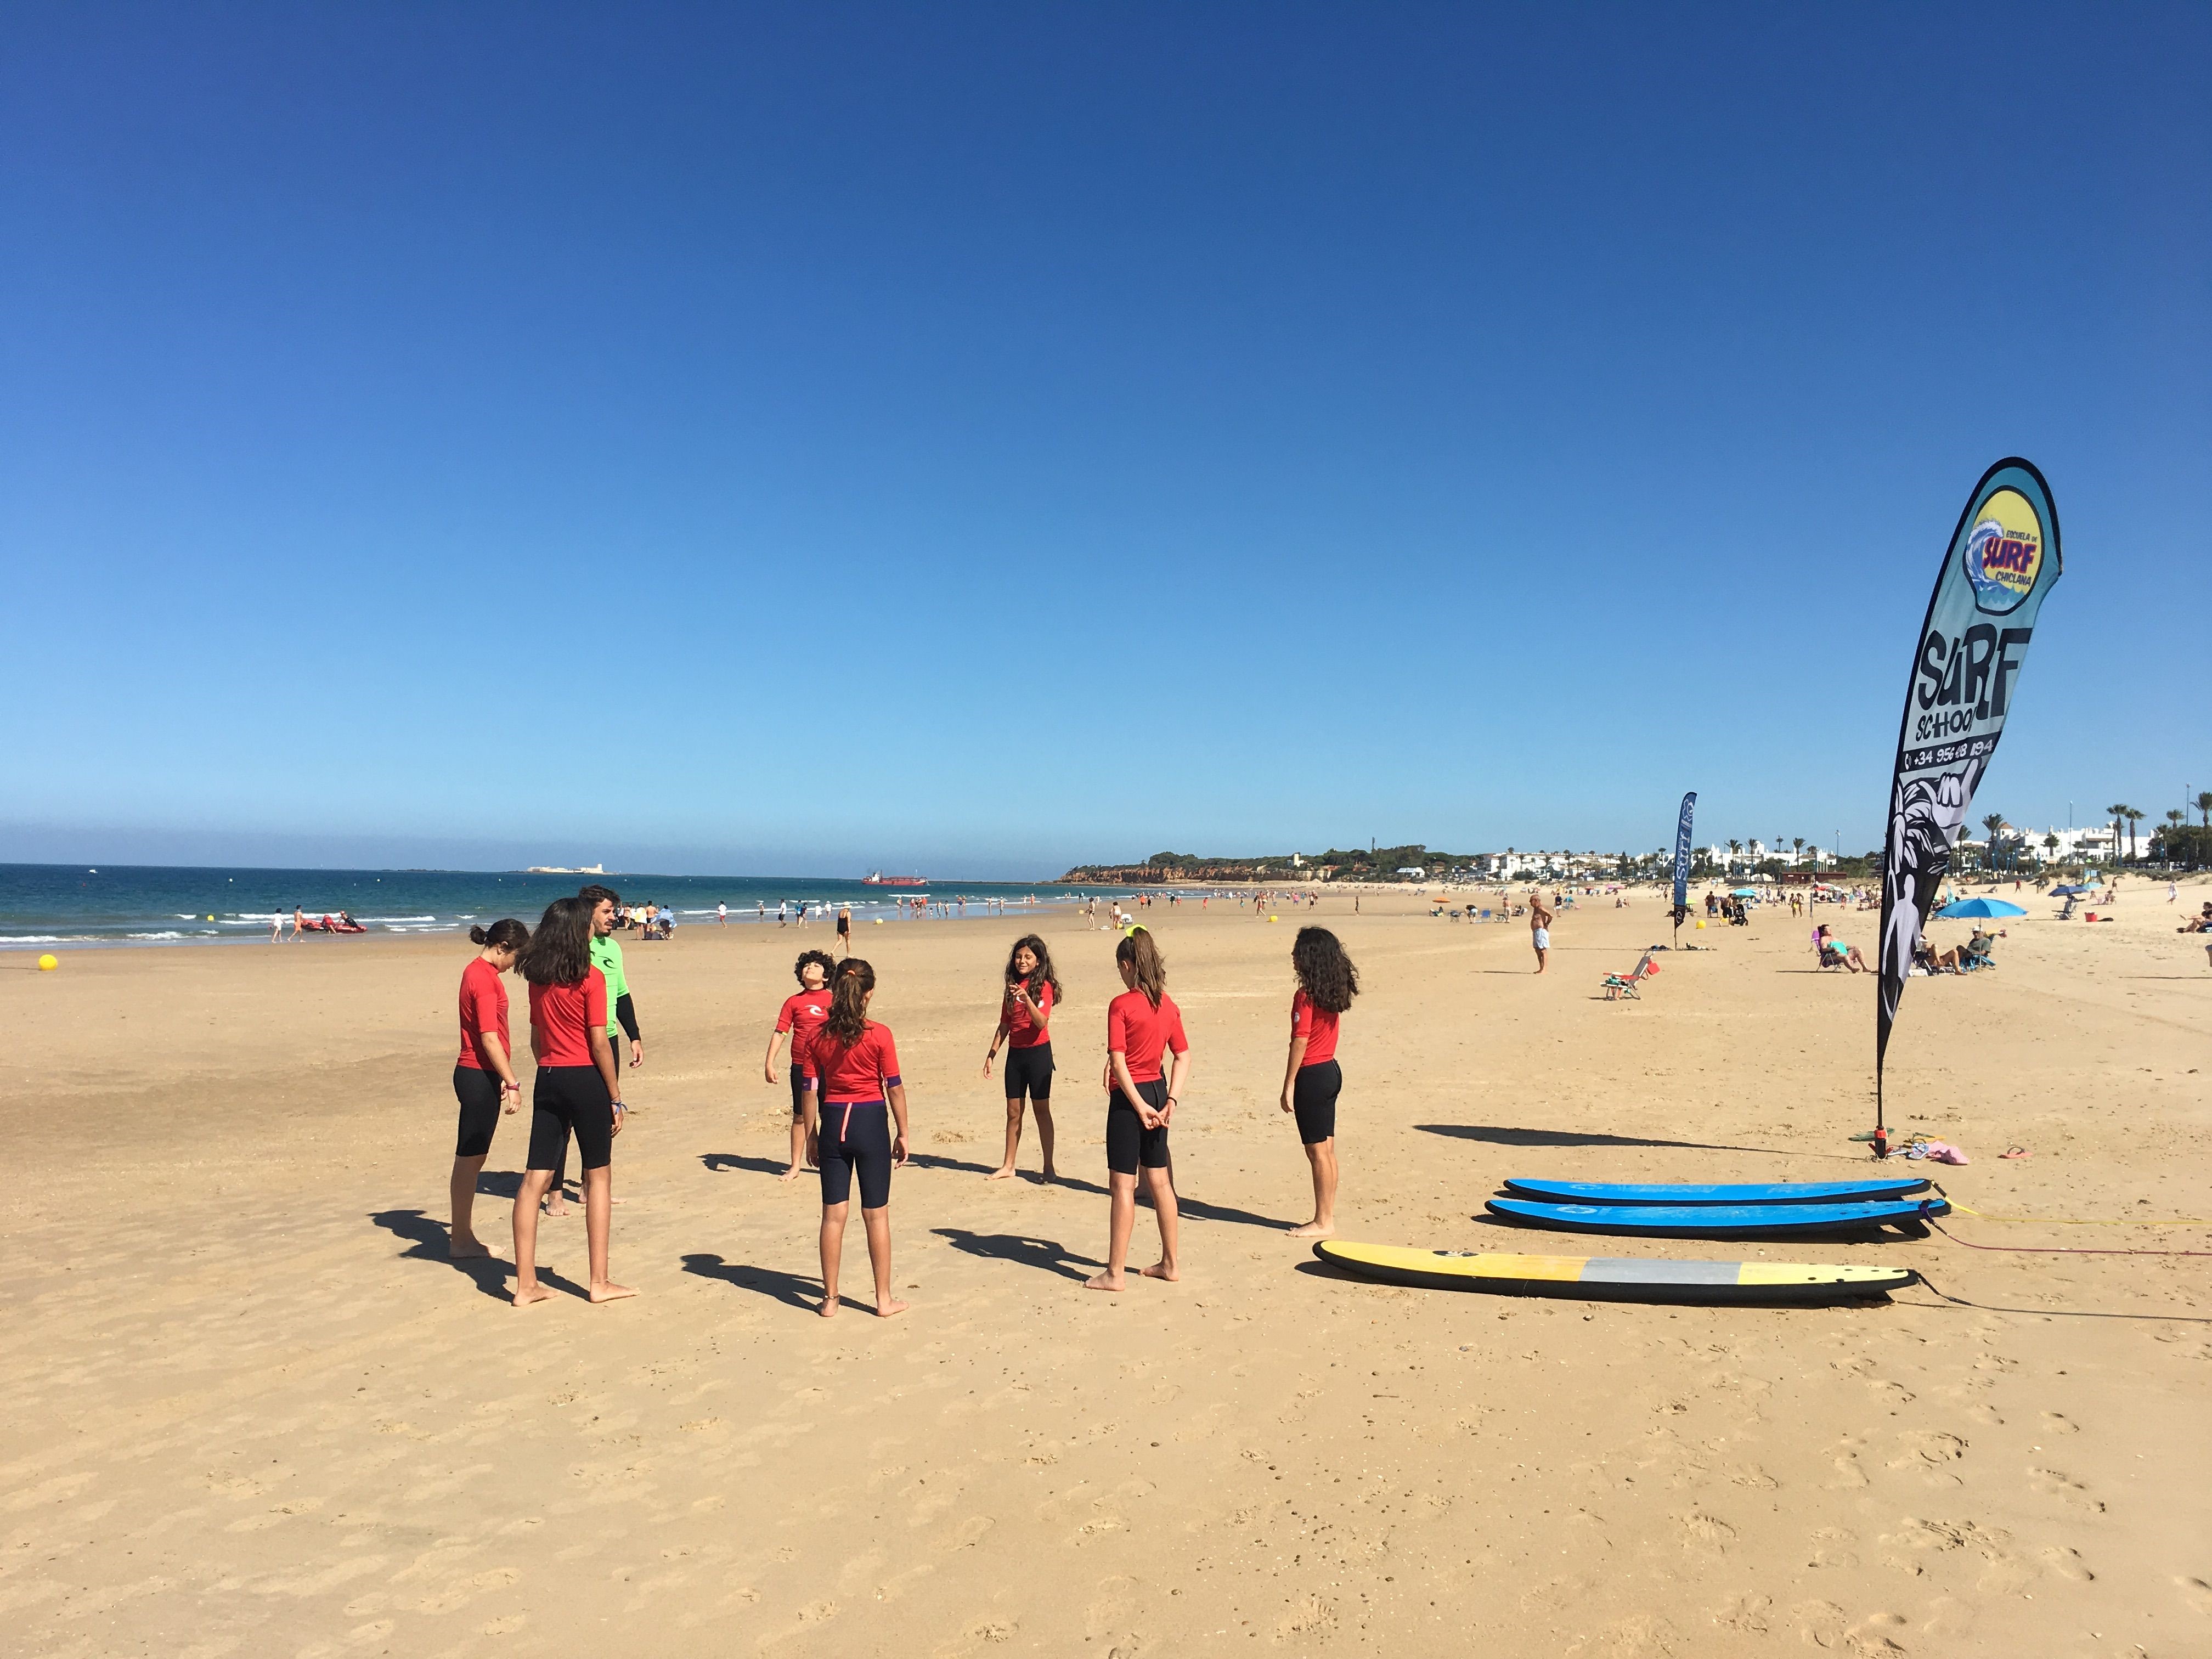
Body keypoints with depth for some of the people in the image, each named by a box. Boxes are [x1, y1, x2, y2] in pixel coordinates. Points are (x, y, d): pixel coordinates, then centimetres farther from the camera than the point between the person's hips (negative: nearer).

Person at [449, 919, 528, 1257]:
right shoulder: (484, 977, -16)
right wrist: (512, 1083, -19)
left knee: (473, 1157, 14)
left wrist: (502, 1078, 20)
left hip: (479, 1075, 10)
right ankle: (461, 1240, 6)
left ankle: (464, 1235, 22)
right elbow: (490, 1038, -21)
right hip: (479, 1076, -10)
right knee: (469, 1158, -2)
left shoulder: (479, 972, 15)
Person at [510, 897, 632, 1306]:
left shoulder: (537, 978, 7)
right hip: (585, 1079, -5)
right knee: (599, 1176, 6)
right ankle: (600, 1282, 9)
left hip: (548, 1080, 6)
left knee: (535, 1178, 6)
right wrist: (616, 1097, -6)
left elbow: (536, 1039, 12)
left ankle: (526, 1284, 9)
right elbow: (599, 1043, -12)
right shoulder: (589, 978, -12)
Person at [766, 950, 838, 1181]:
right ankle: (795, 1166, 18)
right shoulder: (794, 1002, 3)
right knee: (800, 1117, 8)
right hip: (800, 1066, 1)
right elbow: (779, 1032, 1)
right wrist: (769, 1063, -7)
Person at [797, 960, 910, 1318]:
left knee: (833, 1215, 10)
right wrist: (903, 1134, 3)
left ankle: (830, 1299, 17)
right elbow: (895, 1087, -7)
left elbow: (810, 1090, 3)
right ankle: (884, 1299, 15)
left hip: (833, 1125, 3)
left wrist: (811, 1137, 12)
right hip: (871, 1122, -3)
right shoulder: (879, 1035, -10)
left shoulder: (818, 1037, -1)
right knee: (876, 1215, 7)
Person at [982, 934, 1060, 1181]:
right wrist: (991, 1055, 11)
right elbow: (1004, 1025, 14)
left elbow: (1042, 1022, -22)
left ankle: (1049, 1167, 10)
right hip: (1015, 1054, 6)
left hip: (1038, 1052, -5)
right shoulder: (1012, 987, 9)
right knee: (1013, 1112, 11)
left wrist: (1027, 999, -35)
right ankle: (1008, 1166, 20)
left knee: (1042, 1111, 1)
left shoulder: (1044, 986, -8)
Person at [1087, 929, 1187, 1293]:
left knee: (1122, 1185, -1)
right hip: (1156, 1091, 7)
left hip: (1129, 1096, -7)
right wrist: (1171, 1101, 1)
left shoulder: (1121, 1005, -14)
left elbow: (1118, 1062, -19)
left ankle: (1114, 1273, 5)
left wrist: (1139, 1106, -16)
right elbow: (1184, 1056, 7)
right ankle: (1170, 1263, 24)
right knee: (1159, 1181, 16)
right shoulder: (1168, 1004, 6)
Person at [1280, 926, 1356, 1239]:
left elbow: (1300, 1043, -19)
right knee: (1327, 1149, 14)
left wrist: (1288, 1087, -14)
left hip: (1312, 1075, -9)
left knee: (1317, 1151, -1)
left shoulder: (1305, 996, -18)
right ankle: (1328, 1216, 22)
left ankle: (1322, 1222, 7)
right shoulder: (1334, 992, 7)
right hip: (1331, 1071, 9)